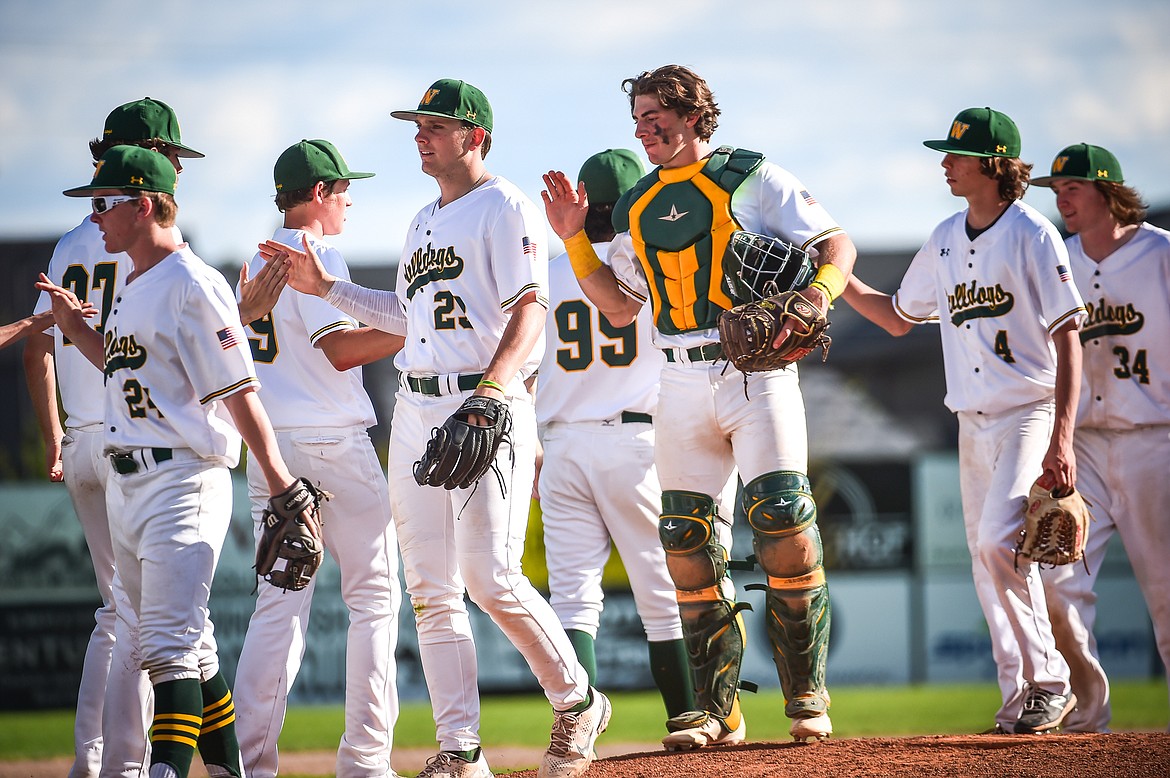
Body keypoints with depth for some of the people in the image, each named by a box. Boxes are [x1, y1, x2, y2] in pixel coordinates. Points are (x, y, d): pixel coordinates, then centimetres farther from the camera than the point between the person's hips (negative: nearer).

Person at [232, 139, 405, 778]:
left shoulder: (258, 263, 16)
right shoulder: (314, 254, -9)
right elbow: (341, 350, -17)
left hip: (267, 447, 7)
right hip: (330, 442, -7)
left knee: (279, 604, 5)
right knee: (373, 596, 2)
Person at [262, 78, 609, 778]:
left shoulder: (504, 208, -5)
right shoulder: (424, 222, 22)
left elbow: (529, 311, -16)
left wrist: (491, 391, -30)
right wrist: (323, 286, 23)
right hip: (417, 408, 8)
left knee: (491, 578, -14)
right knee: (431, 589, 2)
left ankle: (578, 703, 6)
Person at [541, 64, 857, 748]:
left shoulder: (750, 178, 2)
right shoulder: (637, 208, 18)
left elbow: (838, 242, 1)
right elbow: (620, 308, 21)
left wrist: (819, 293, -18)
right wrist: (574, 237, 13)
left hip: (757, 369, -5)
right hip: (683, 385, 5)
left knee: (784, 523, -16)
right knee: (687, 541, -1)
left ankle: (807, 697, -6)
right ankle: (716, 711, 6)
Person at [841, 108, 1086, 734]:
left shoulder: (1032, 236, -10)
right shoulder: (945, 240, 11)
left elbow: (1067, 340, -13)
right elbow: (898, 317, 23)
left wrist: (1061, 439, -20)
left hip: (1029, 413, -7)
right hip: (973, 423, 7)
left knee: (998, 541, -21)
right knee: (987, 560, 6)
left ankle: (1048, 679, -9)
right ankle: (1020, 696, 14)